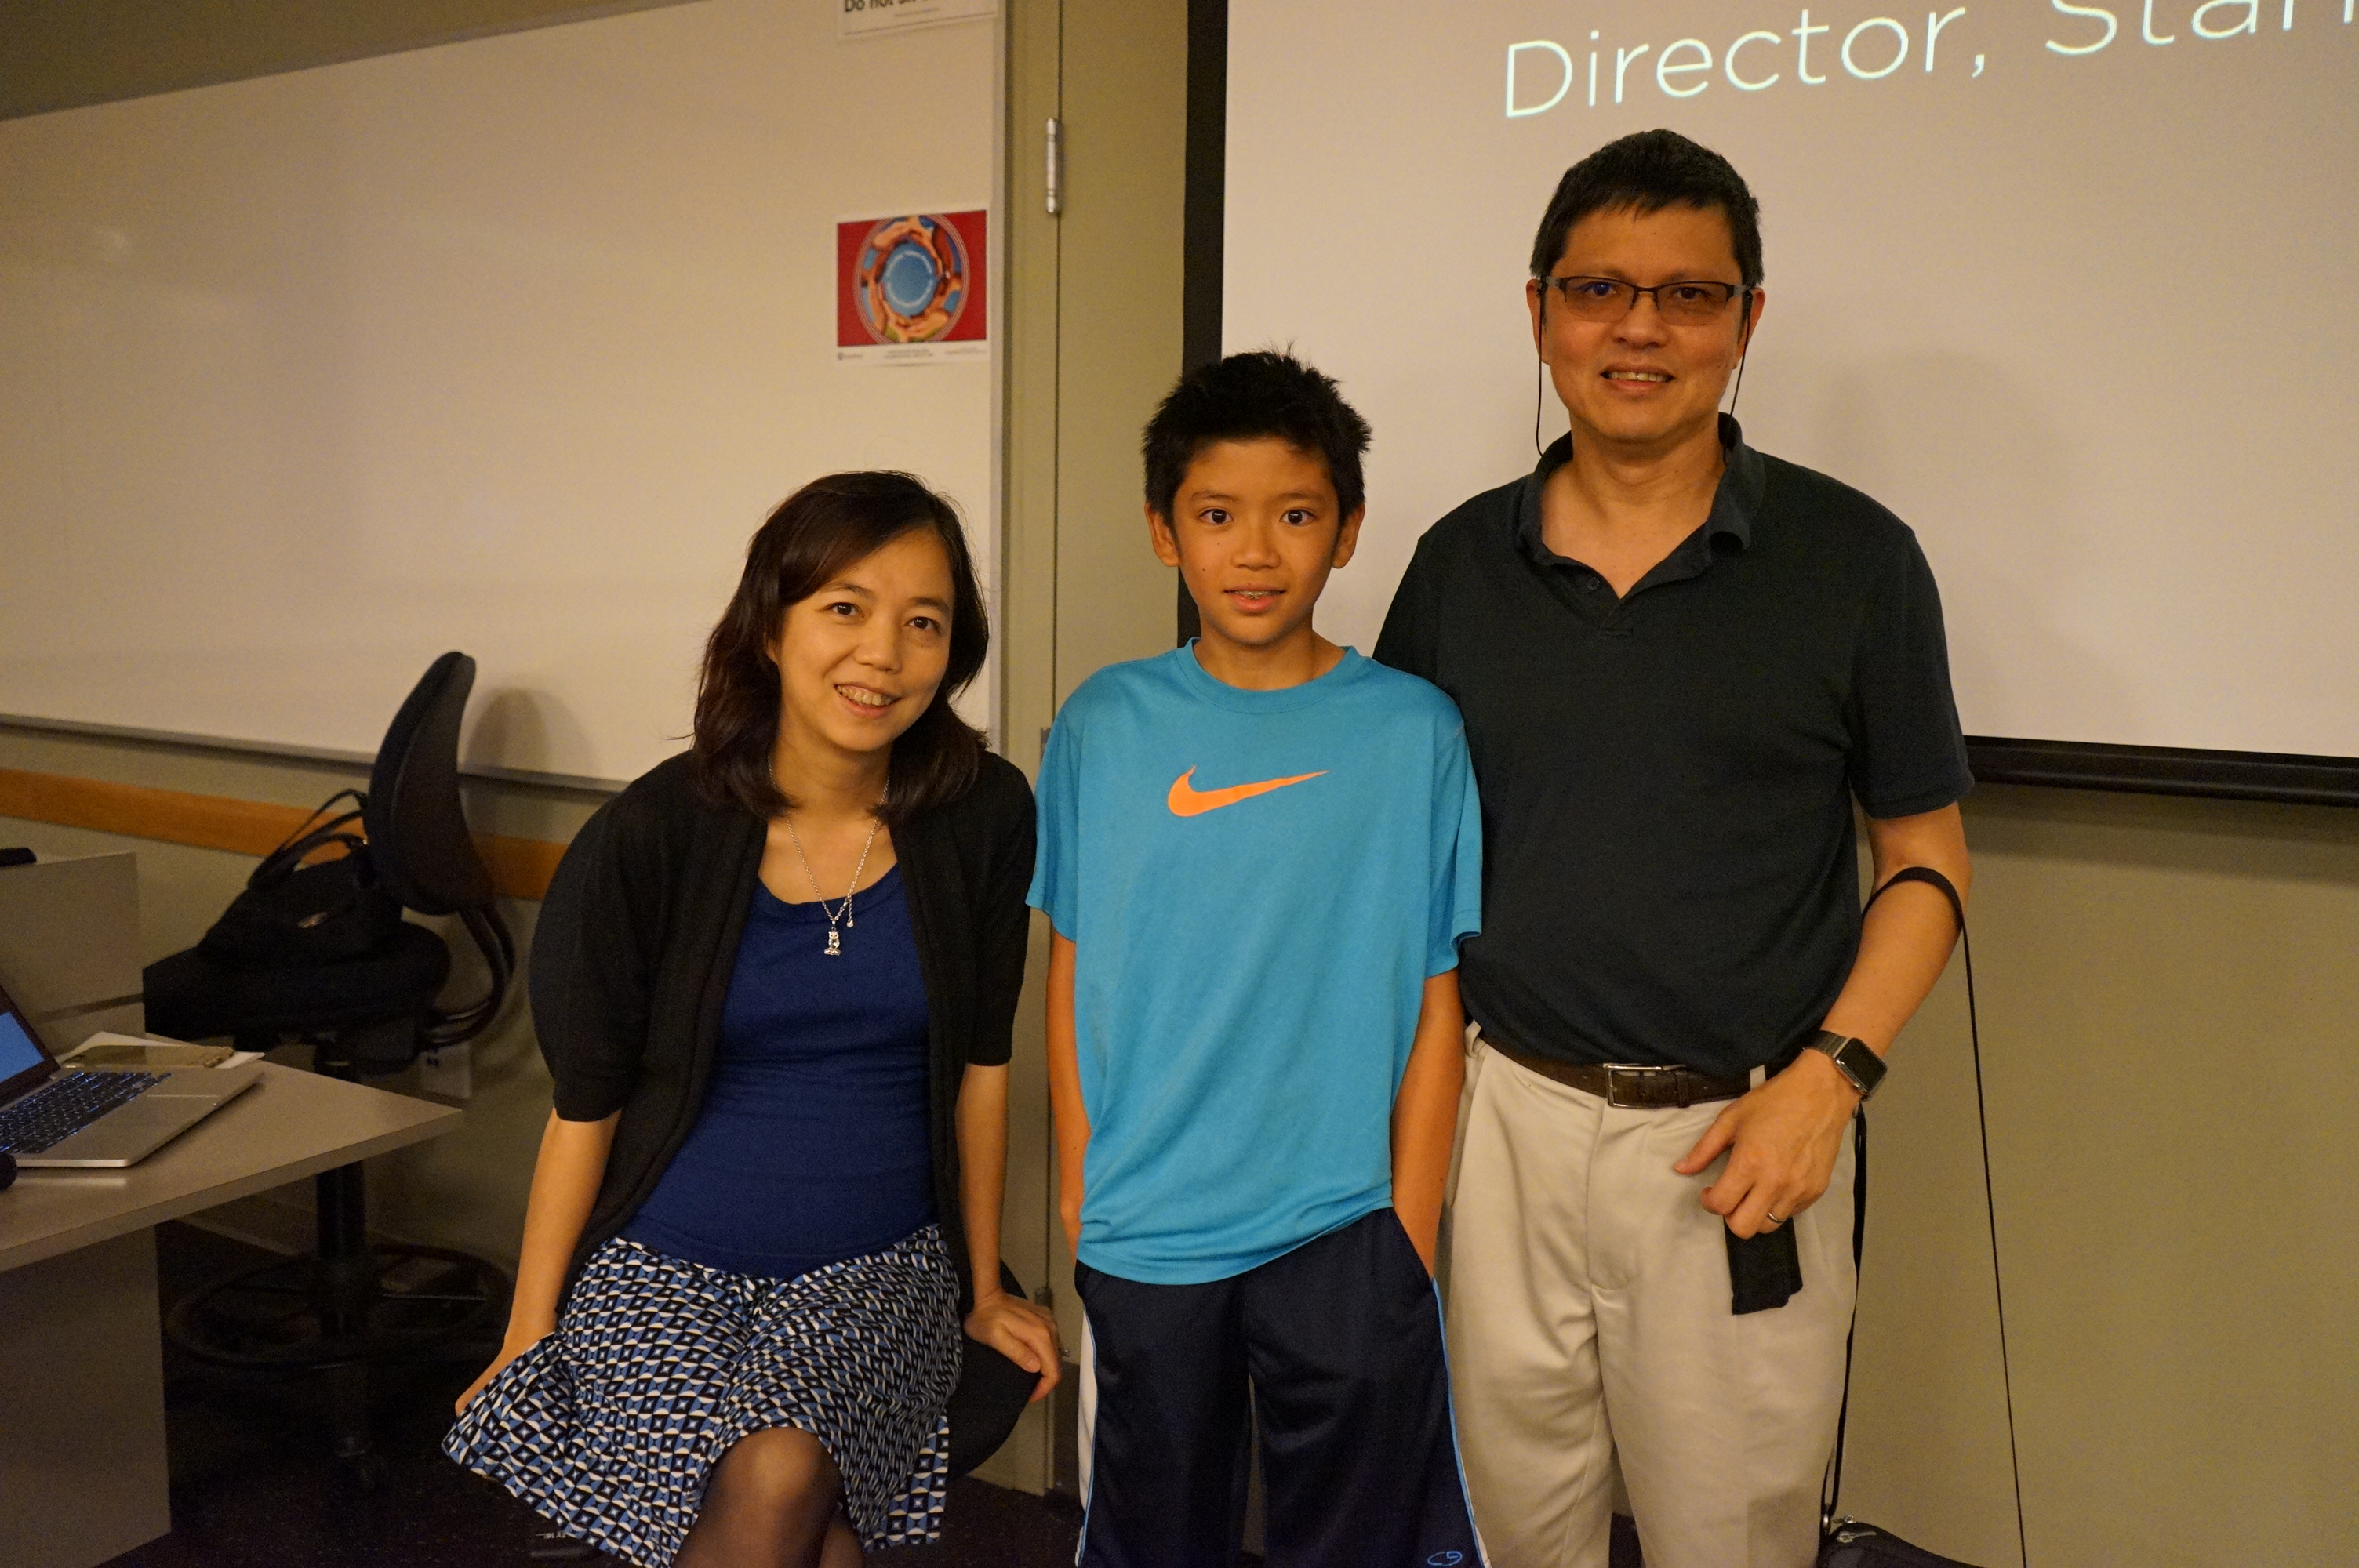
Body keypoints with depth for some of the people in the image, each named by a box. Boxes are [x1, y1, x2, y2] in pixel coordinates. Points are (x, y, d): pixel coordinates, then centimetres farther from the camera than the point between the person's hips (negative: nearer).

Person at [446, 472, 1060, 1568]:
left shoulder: (982, 818, -6)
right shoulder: (653, 837, -10)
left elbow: (979, 1064, 3)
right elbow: (585, 1106, -2)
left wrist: (984, 1291, 11)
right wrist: (525, 1339, 3)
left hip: (881, 1274, 1)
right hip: (666, 1269, -1)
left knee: (789, 1474, -25)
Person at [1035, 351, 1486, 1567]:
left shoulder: (1413, 729, -5)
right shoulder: (1103, 726, -2)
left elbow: (1435, 1004, -3)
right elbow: (1071, 979, 4)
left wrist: (1408, 1236, -3)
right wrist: (1076, 1193, 3)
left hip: (1341, 1234, -1)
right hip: (1139, 1236, 2)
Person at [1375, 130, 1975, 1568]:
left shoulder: (1853, 557, -4)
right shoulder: (1460, 562, 2)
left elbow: (1927, 858, 1)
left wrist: (1830, 1074, -12)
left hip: (1739, 1139, -2)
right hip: (1505, 1114, 2)